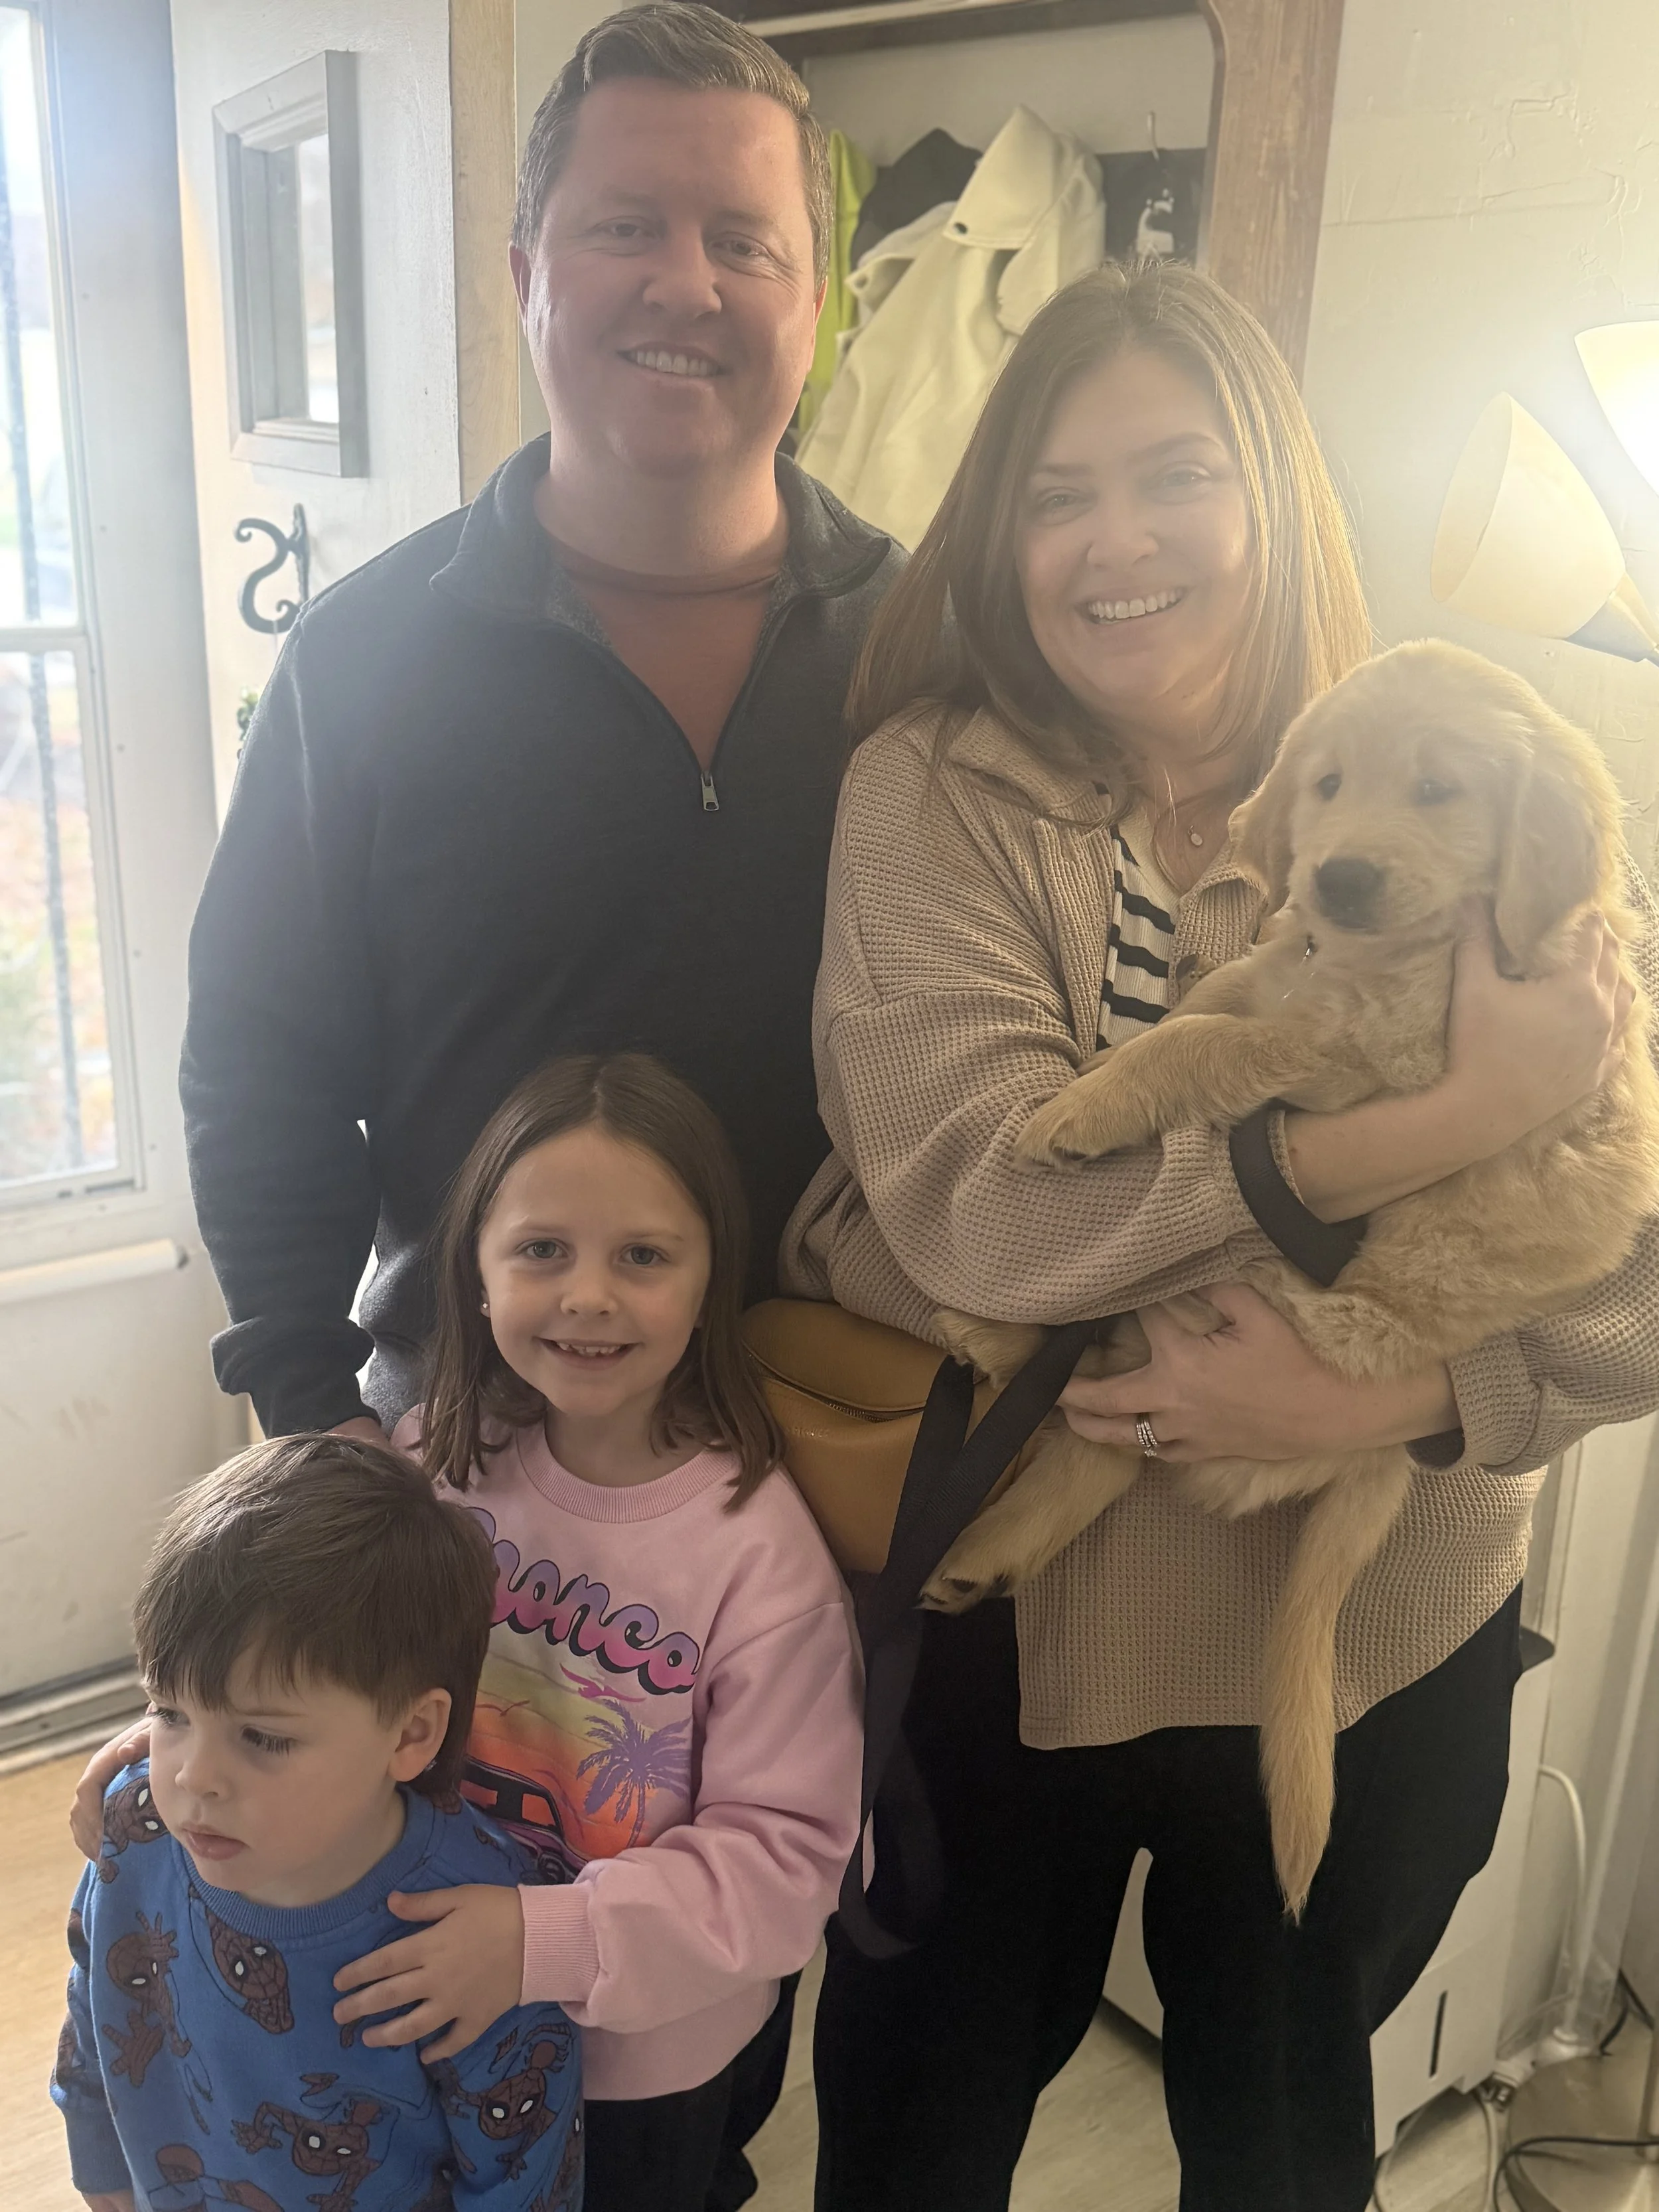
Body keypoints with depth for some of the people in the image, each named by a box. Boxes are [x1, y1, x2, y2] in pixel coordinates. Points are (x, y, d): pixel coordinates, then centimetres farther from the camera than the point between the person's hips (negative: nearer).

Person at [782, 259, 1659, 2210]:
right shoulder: (934, 792, -13)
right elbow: (971, 1206, -27)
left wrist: (1383, 1394, -28)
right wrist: (1450, 1117, -31)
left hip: (1371, 1654, 2)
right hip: (992, 1626, -1)